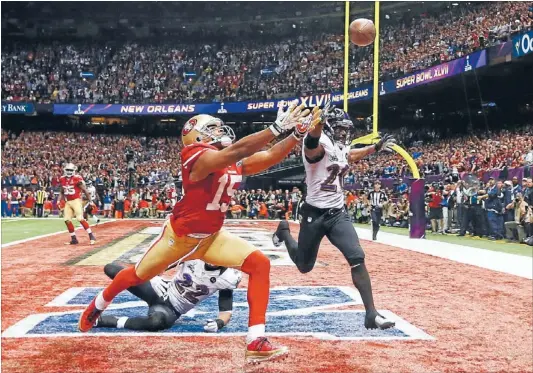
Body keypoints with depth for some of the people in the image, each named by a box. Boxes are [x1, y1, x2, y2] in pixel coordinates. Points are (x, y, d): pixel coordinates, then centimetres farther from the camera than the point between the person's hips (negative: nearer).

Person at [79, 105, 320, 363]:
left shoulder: (236, 164, -3)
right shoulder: (199, 157, -27)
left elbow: (271, 156, -8)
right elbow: (237, 150, -43)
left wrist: (298, 134, -22)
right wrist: (277, 127, -46)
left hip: (210, 237, 6)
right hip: (179, 235, -6)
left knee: (259, 263, -14)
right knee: (137, 276, 15)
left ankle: (256, 342, -16)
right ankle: (97, 306, 49)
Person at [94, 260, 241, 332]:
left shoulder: (227, 277, -14)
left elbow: (226, 311, -11)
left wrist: (218, 323, -32)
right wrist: (155, 277, -15)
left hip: (171, 310, -2)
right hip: (161, 290, 3)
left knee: (156, 321, -42)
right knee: (110, 269, -13)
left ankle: (102, 320, -27)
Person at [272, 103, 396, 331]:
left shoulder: (342, 148, 9)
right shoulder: (319, 145, -18)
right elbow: (311, 143, -46)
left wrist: (376, 147, 35)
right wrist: (319, 123, -67)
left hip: (338, 214, 6)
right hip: (314, 215, -6)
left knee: (357, 259, -13)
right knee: (304, 266, 13)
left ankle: (371, 315, -9)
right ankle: (284, 232, 45)